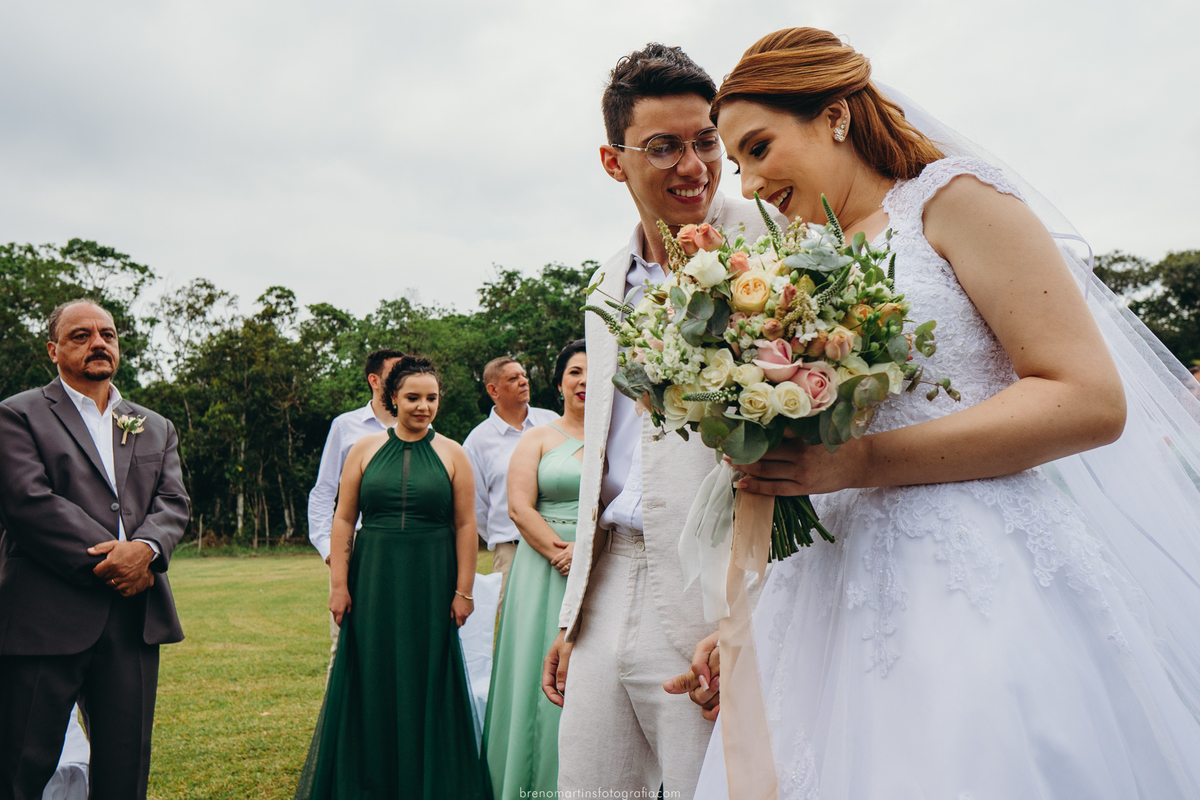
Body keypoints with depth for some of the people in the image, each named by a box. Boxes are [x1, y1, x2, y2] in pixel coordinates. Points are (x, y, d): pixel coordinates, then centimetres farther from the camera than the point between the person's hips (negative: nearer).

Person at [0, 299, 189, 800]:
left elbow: (173, 504, 8)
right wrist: (111, 561, -13)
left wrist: (145, 548, -15)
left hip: (135, 618, 5)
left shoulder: (156, 429, 20)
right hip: (45, 620, -4)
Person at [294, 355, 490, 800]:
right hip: (373, 582, 1)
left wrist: (463, 591, -3)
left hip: (430, 587, -1)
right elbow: (343, 519, 5)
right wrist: (339, 584, -2)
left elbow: (466, 525, 1)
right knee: (370, 681, 5)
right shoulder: (364, 450, 5)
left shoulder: (452, 455, 3)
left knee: (427, 681, 4)